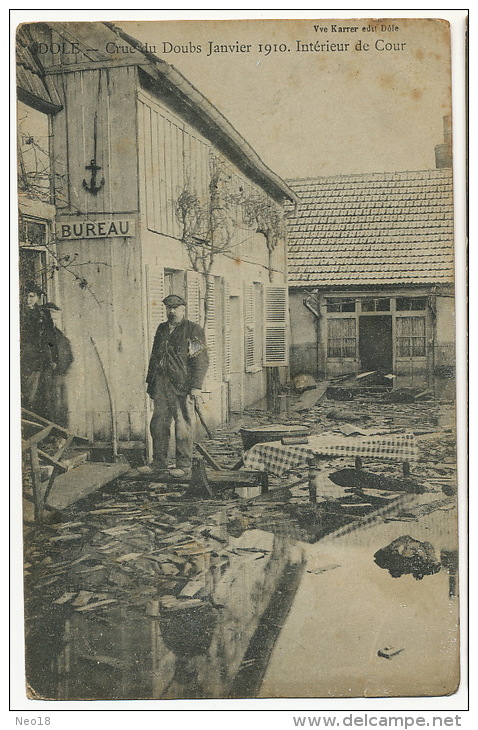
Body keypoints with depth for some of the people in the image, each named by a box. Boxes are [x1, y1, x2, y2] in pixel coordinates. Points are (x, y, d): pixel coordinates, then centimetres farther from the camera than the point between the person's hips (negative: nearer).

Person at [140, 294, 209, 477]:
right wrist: (150, 382, 18)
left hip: (182, 385, -6)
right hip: (161, 384, 6)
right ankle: (159, 462, 18)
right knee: (158, 424, 7)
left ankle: (184, 465, 7)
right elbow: (154, 356, 23)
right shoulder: (161, 329, 19)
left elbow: (201, 359, -7)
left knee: (183, 426, -2)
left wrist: (196, 386, -14)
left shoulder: (192, 330, -1)